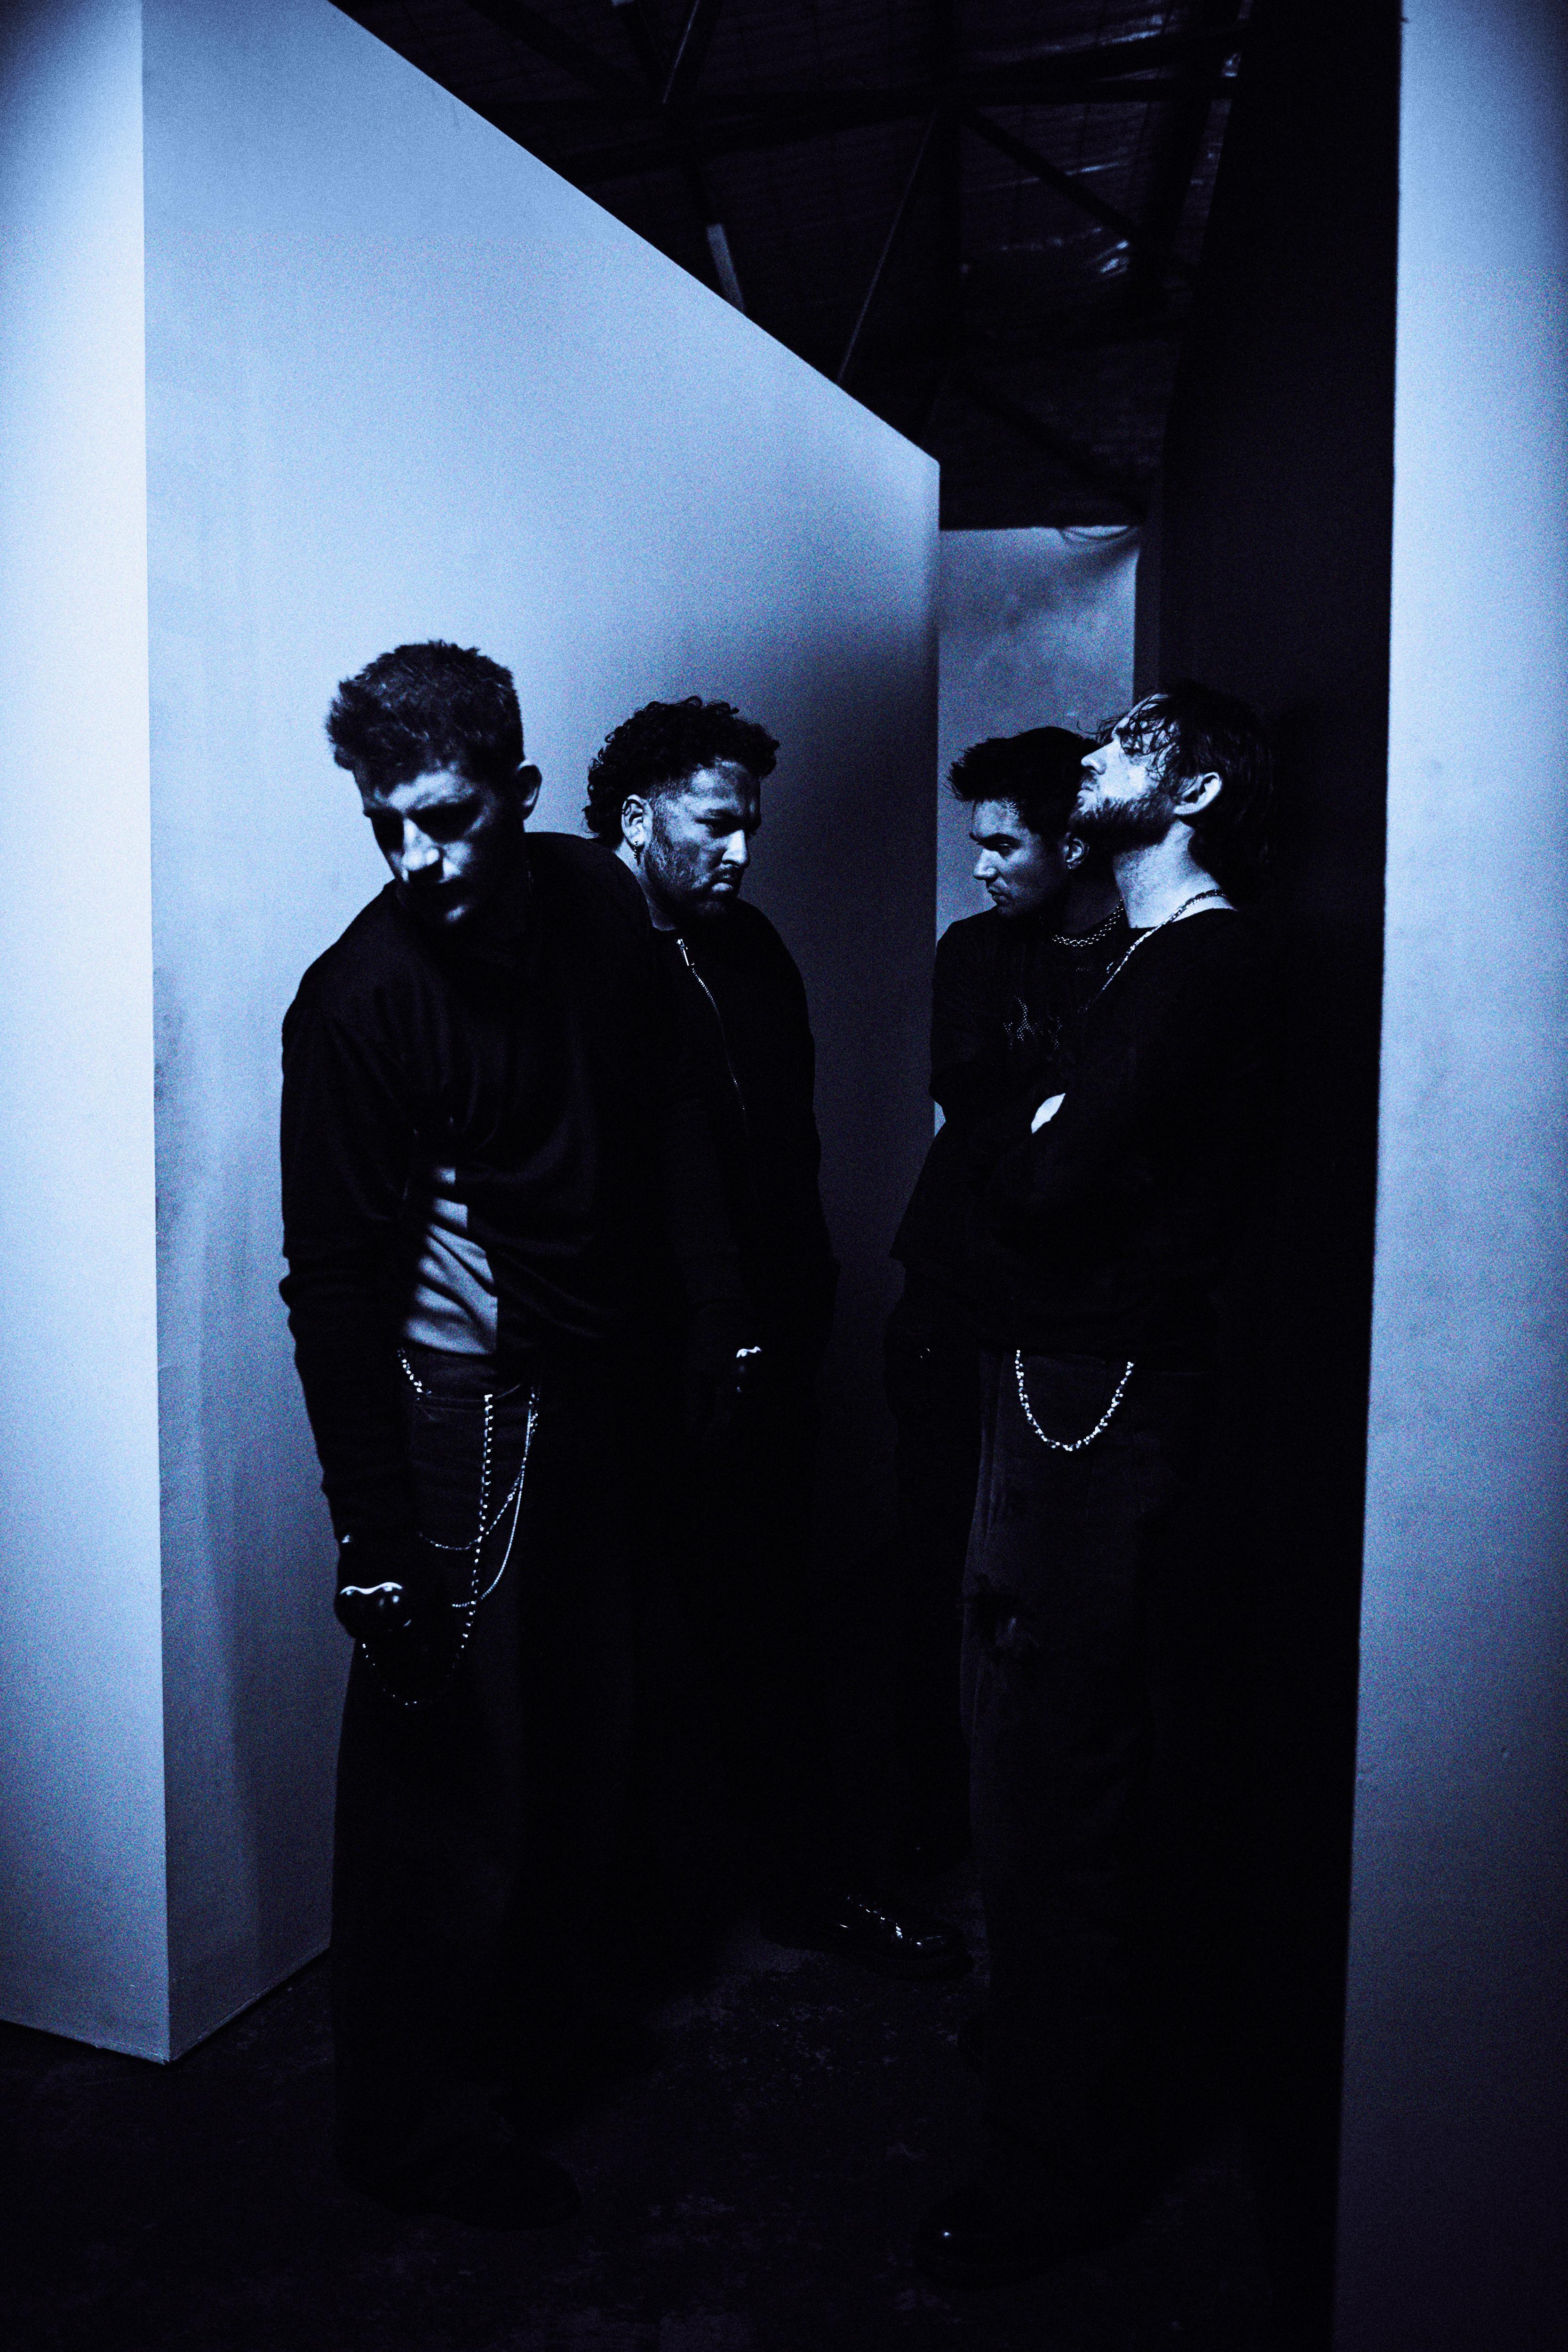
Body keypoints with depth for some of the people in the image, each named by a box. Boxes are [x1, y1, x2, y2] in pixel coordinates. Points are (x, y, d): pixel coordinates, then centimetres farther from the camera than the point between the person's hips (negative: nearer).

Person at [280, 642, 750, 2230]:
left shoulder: (593, 903, 0)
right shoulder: (358, 1001, -18)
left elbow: (667, 1109, 12)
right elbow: (333, 1281, -18)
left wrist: (716, 1298, 7)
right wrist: (375, 1541, -20)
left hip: (586, 1386, 7)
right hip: (458, 1408, -7)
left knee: (583, 1725, 19)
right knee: (447, 1765, 3)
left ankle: (533, 2026, 42)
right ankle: (418, 2126, 24)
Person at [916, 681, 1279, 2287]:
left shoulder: (1201, 966, -15)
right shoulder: (1157, 961, 17)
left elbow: (1044, 1179, -21)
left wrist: (1007, 1145, -4)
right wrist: (1030, 1148, -3)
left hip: (1095, 1403, -10)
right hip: (1066, 1386, 10)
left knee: (1044, 1791, -1)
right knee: (1066, 1762, 22)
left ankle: (1060, 2163, 16)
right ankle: (1066, 2051, 41)